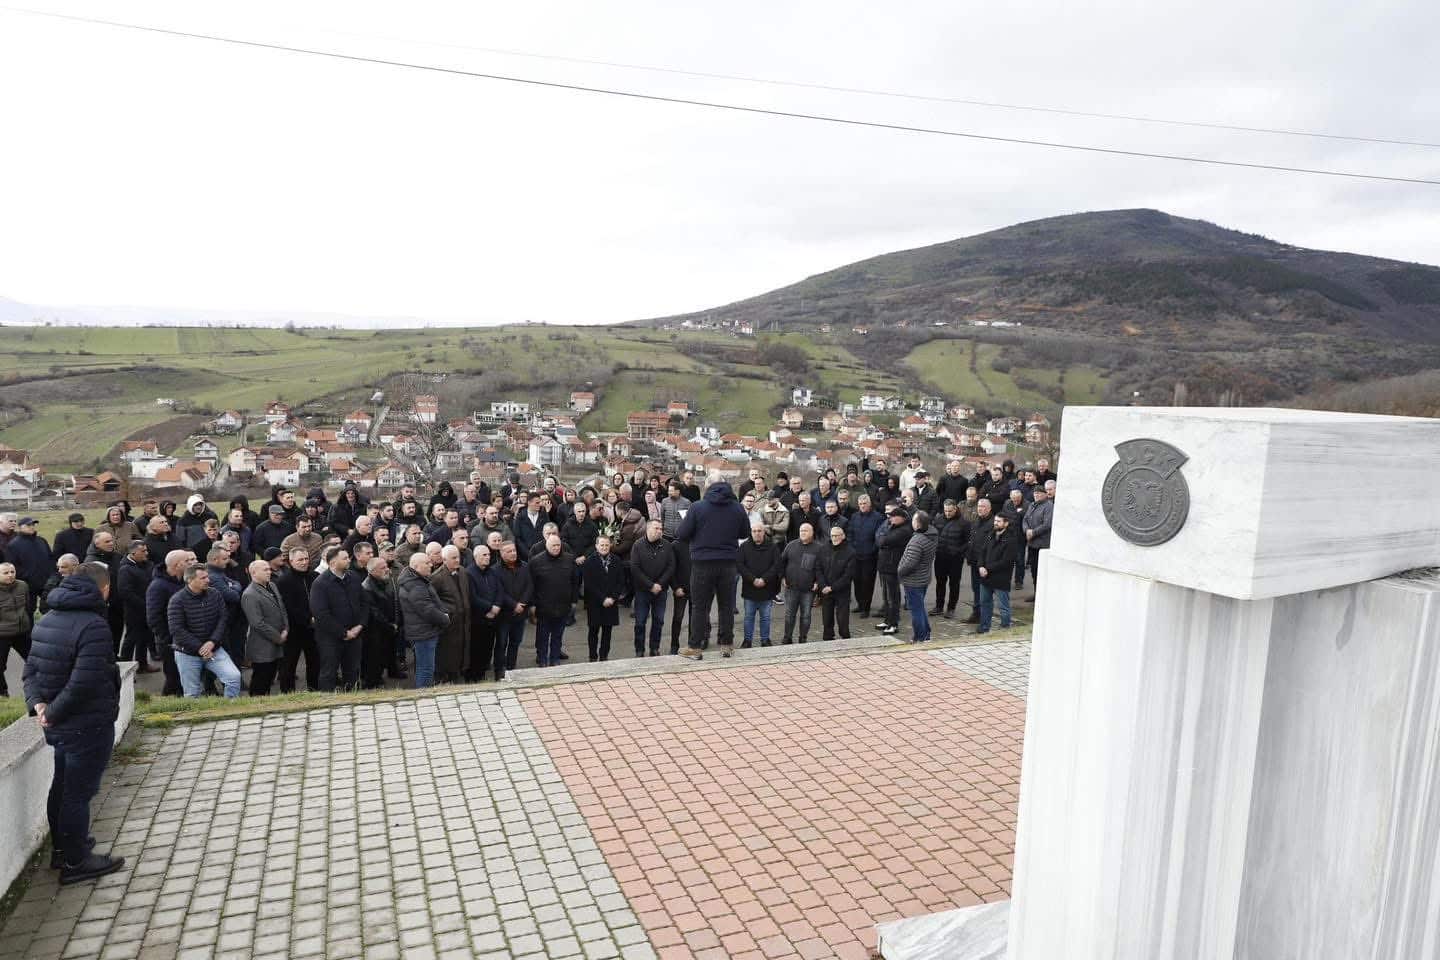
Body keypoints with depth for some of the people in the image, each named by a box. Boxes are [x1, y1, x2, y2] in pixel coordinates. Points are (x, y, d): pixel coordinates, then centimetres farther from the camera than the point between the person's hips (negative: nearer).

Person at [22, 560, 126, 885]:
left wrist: (37, 702, -4)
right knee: (79, 792, 3)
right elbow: (83, 683, -28)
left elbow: (31, 669, 8)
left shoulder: (47, 620, 7)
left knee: (62, 787, 22)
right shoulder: (93, 625, -23)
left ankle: (62, 848, 38)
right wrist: (53, 713, -14)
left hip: (61, 725, 9)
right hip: (89, 725, -9)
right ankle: (76, 862, 16)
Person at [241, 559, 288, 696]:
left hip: (277, 646, 8)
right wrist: (278, 638, -13)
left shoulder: (272, 586, 10)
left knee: (269, 679, 16)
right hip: (262, 649, -8)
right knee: (259, 684, 3)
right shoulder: (249, 595, -17)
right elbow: (258, 624, -20)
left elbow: (282, 609, 16)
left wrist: (285, 630, 1)